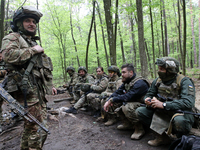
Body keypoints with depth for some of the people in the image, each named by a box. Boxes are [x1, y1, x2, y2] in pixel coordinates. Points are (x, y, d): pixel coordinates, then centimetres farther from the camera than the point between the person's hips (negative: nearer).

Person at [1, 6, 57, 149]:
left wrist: (50, 85, 24)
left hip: (39, 90, 9)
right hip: (27, 90, -9)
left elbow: (43, 68, 29)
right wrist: (33, 50, -11)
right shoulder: (12, 38, 2)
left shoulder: (34, 42, 27)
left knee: (30, 126, 17)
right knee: (39, 129, -10)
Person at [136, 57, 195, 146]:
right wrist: (147, 99, -15)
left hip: (181, 113, -5)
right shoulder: (158, 81, 0)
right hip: (161, 113, 6)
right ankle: (162, 137, -2)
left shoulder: (184, 81, -17)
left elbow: (188, 103, -30)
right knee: (140, 111, -8)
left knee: (179, 120, -39)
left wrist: (163, 105, -32)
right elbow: (149, 94, 11)